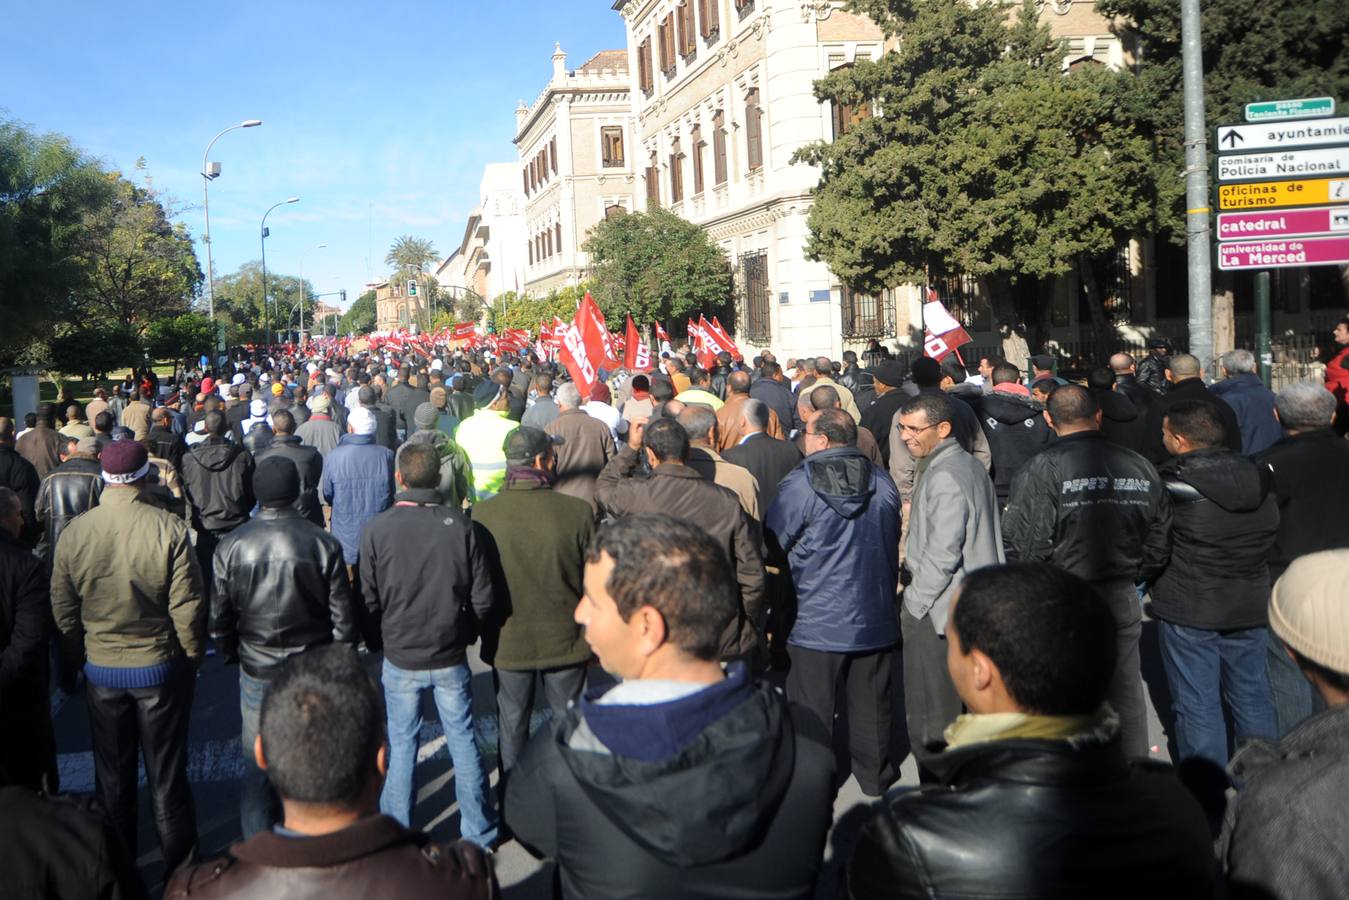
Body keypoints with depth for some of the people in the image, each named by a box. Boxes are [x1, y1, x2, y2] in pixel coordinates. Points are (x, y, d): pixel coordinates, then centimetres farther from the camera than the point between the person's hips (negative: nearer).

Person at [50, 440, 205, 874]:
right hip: (161, 667, -2)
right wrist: (192, 659, 2)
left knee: (112, 774, 18)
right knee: (166, 773, 11)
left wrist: (80, 659, 15)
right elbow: (188, 607, -14)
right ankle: (178, 865, 25)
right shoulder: (170, 529, -18)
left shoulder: (74, 532, -9)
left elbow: (63, 611, 0)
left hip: (101, 670, 3)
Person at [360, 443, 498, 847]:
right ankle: (479, 832, 26)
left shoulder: (377, 529, -13)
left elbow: (369, 601, -7)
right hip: (451, 656, 1)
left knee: (402, 744, 13)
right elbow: (482, 600, -8)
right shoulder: (460, 525, -11)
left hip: (400, 658, -1)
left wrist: (382, 638, 12)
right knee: (463, 738, 14)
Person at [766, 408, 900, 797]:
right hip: (874, 616, 4)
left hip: (816, 618, -4)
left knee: (811, 706, 8)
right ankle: (875, 774, 28)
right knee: (871, 701, 16)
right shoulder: (882, 481, 0)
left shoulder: (799, 484, -16)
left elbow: (772, 543, -9)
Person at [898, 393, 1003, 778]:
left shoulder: (943, 477, -19)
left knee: (930, 720, -1)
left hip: (936, 612, -10)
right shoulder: (970, 465, 12)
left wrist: (913, 602, -13)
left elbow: (942, 554, -24)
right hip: (972, 608, 10)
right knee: (965, 710, 18)